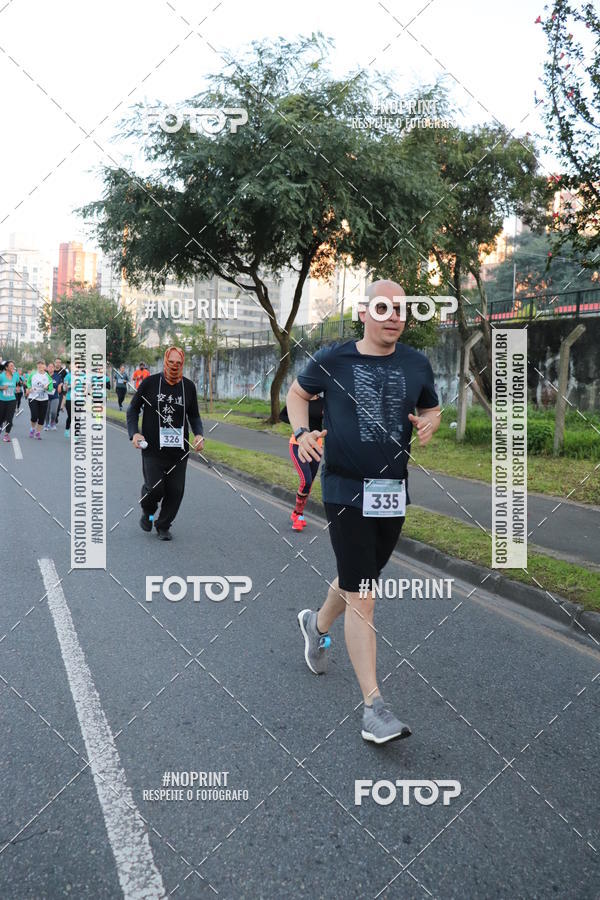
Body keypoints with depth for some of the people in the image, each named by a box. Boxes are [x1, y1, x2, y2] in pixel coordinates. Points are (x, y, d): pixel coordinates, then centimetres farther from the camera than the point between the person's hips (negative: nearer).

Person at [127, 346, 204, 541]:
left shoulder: (188, 386, 6)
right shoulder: (150, 383, -2)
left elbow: (194, 415, 17)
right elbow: (133, 409, 8)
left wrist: (198, 434, -2)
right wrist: (134, 433, -6)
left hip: (179, 450, 3)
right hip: (152, 449, -2)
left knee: (175, 491, 2)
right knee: (154, 489, -11)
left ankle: (163, 526, 24)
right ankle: (148, 511, 24)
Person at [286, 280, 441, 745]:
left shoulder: (417, 364, 4)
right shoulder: (333, 359, -4)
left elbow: (432, 409, 18)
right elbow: (298, 393, 12)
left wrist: (428, 422, -6)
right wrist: (302, 433, -5)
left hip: (394, 493, 5)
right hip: (346, 492, -4)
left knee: (358, 579, 21)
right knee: (362, 596, -8)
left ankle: (318, 624, 53)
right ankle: (374, 706, -2)